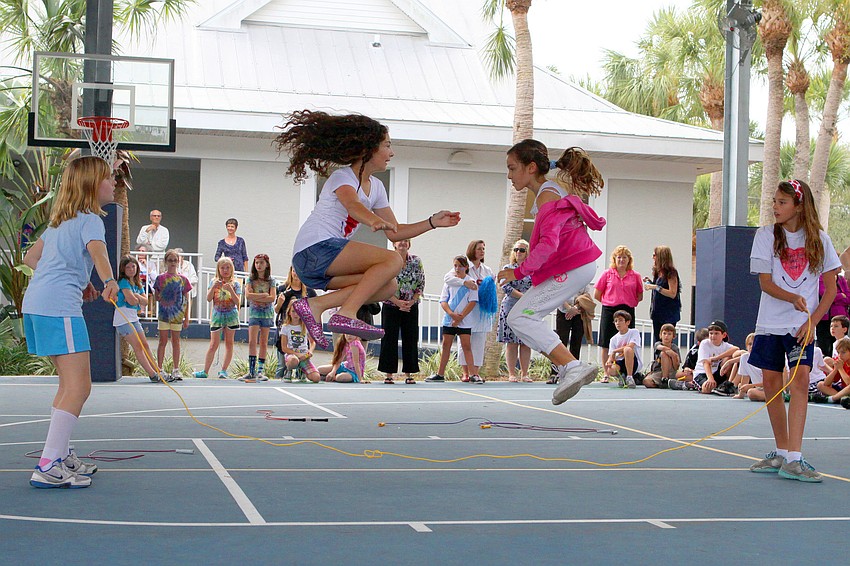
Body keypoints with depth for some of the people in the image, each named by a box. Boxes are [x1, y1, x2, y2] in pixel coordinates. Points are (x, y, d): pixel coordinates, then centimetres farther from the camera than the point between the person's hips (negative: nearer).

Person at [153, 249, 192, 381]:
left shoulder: (183, 279, 4)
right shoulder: (161, 278, 2)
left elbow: (186, 300, 6)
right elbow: (156, 298, 9)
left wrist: (186, 318, 4)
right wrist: (159, 297, -12)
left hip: (177, 314, 1)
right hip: (164, 314, -1)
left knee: (176, 341, 7)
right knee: (163, 341, 2)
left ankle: (176, 370, 12)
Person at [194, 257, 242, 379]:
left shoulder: (235, 283, 0)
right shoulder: (214, 282, 3)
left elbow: (237, 302, -8)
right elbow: (208, 298, -5)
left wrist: (231, 290, -21)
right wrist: (213, 287, -19)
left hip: (231, 315, 0)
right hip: (217, 315, 0)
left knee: (229, 343, 2)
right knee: (214, 344, -2)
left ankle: (223, 370, 7)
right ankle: (205, 371, 0)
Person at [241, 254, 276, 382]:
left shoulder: (271, 281, 4)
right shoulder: (251, 280, 4)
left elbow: (272, 298, -8)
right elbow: (248, 295, -10)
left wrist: (256, 298, -13)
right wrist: (264, 295, -11)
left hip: (267, 312, 0)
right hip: (254, 312, 0)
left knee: (263, 342, 3)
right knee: (252, 342, -9)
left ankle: (261, 370, 6)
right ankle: (251, 371, -10)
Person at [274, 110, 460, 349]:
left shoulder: (376, 187, 20)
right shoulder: (343, 177, -6)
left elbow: (395, 232, 22)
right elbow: (352, 204, -29)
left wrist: (433, 222, 12)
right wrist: (374, 220, -50)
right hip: (316, 248, -9)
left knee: (387, 286, -2)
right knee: (392, 260, -18)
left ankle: (316, 305, -9)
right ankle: (346, 314, -28)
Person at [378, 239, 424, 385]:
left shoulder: (417, 262, 3)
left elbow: (421, 285, 2)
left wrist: (411, 301, -11)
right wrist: (398, 302, -15)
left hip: (411, 306, 2)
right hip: (390, 305, -2)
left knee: (410, 339, 2)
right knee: (389, 339, -2)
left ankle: (408, 373, 8)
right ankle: (389, 374, 4)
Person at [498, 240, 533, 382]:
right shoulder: (508, 268, 5)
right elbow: (505, 287, -7)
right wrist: (523, 297, -14)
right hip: (511, 307, -2)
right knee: (512, 342, -4)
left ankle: (524, 373, 6)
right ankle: (511, 374, 0)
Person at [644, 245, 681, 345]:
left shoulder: (671, 273, -12)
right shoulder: (657, 272, 13)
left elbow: (672, 294, -17)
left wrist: (656, 287, -22)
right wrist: (650, 283, 6)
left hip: (669, 314, -8)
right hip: (657, 312, 8)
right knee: (656, 341, 9)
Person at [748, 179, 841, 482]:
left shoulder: (819, 238, 2)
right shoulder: (767, 235, 1)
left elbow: (830, 287, 4)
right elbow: (765, 282, -5)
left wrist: (813, 320, -9)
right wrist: (793, 298, -23)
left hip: (803, 324, -1)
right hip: (770, 322, 2)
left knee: (800, 379, -16)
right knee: (771, 382, 2)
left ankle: (793, 459, -19)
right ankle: (781, 452, 18)